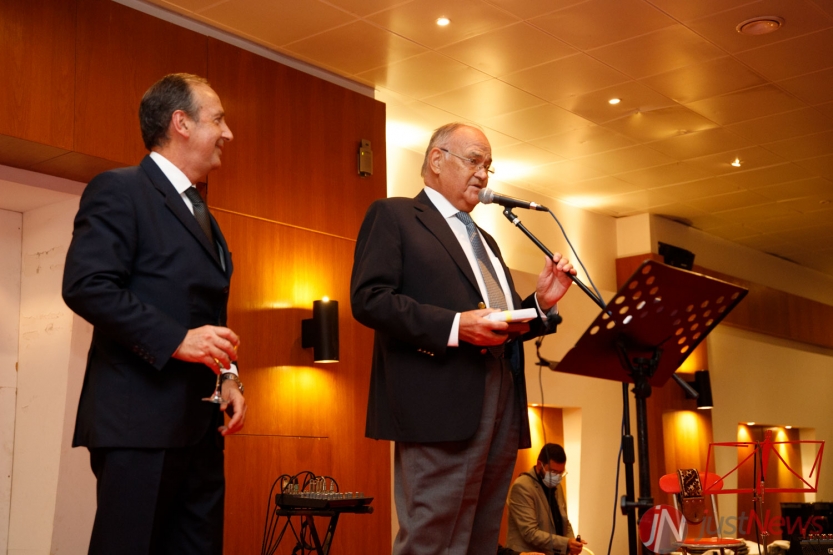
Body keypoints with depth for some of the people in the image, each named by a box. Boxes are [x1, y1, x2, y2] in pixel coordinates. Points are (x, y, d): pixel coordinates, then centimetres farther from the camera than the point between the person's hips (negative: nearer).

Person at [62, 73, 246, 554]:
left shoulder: (202, 216, 23)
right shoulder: (119, 190, -3)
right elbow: (85, 286, -15)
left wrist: (228, 375, 9)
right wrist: (177, 339, -20)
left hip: (200, 424, 8)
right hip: (140, 421, -8)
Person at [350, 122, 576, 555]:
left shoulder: (485, 241, 29)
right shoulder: (393, 216, 6)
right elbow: (368, 298, -9)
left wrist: (541, 302, 7)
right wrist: (454, 326, -19)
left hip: (503, 411, 8)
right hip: (443, 409, -7)